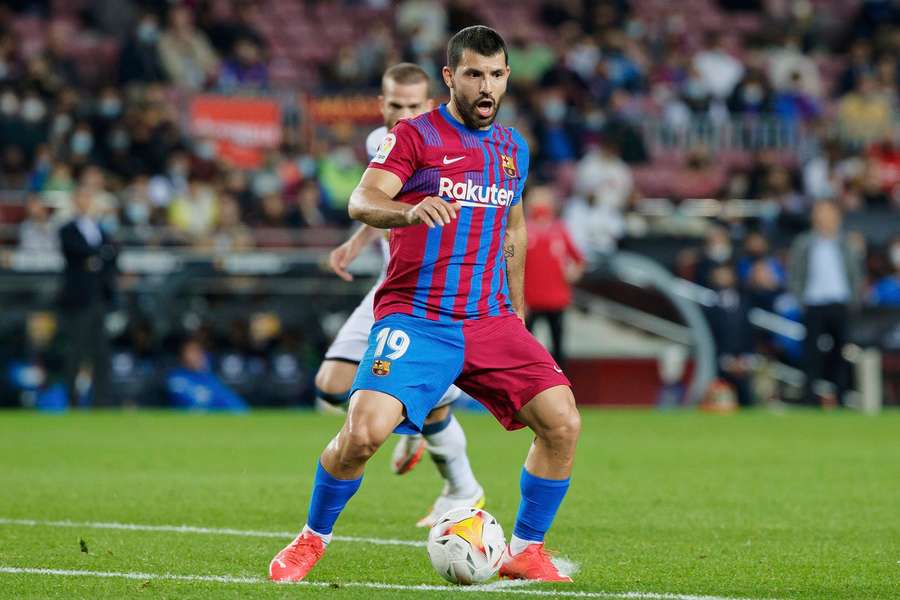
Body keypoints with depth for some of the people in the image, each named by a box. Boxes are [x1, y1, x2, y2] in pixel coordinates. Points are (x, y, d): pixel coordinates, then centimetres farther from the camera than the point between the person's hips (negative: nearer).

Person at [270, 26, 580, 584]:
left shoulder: (513, 147, 15)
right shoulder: (416, 135, -3)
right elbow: (362, 202, -17)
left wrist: (518, 311, 26)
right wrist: (410, 211, -38)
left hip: (490, 321, 5)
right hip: (414, 320, -5)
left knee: (563, 424, -11)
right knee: (364, 432, -23)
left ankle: (526, 551, 8)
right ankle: (312, 539, 4)